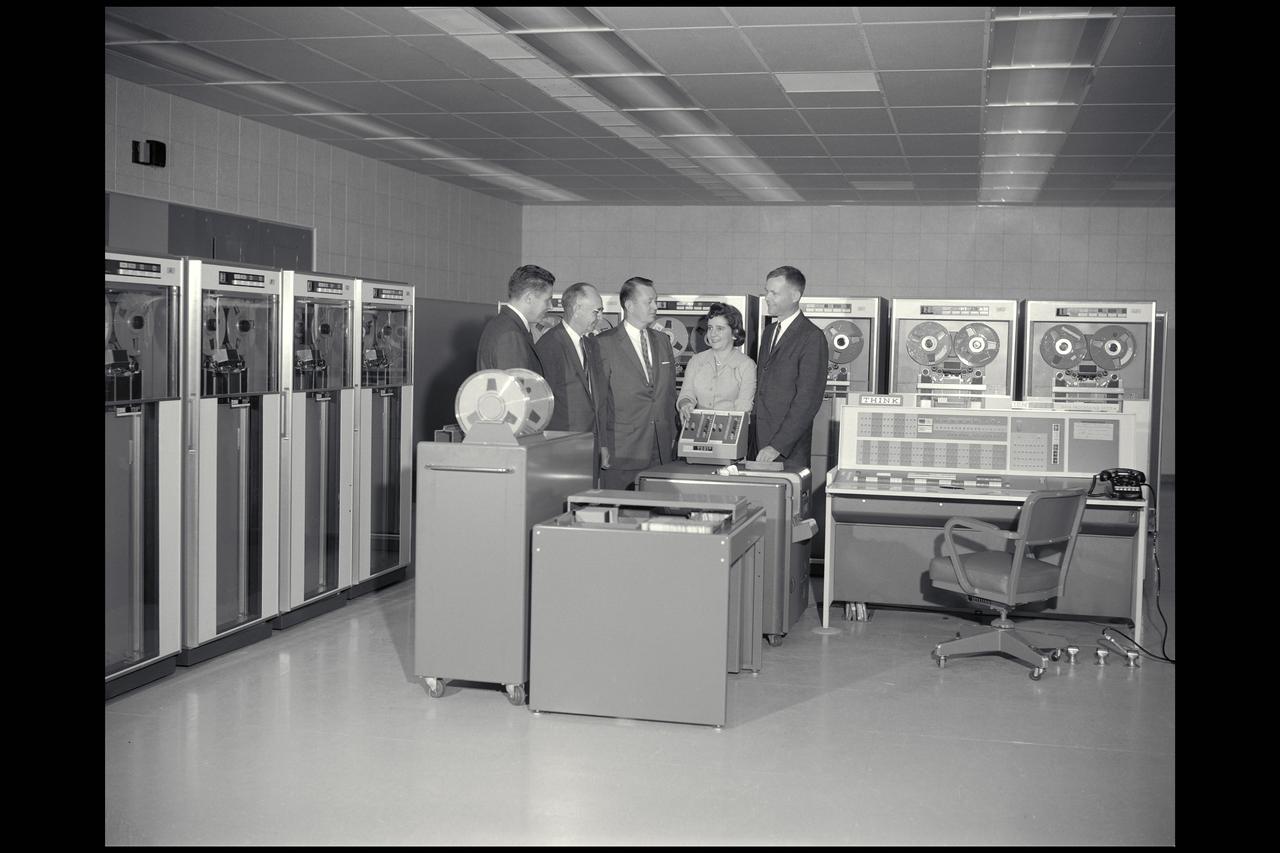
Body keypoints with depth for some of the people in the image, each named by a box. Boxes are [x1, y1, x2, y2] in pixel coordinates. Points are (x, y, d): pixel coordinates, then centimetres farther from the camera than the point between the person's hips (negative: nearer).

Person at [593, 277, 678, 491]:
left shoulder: (662, 341, 15)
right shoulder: (604, 343, -4)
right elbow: (598, 399, -6)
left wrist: (671, 436, 13)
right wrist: (602, 446, -10)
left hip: (661, 451, 5)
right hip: (621, 452, -5)